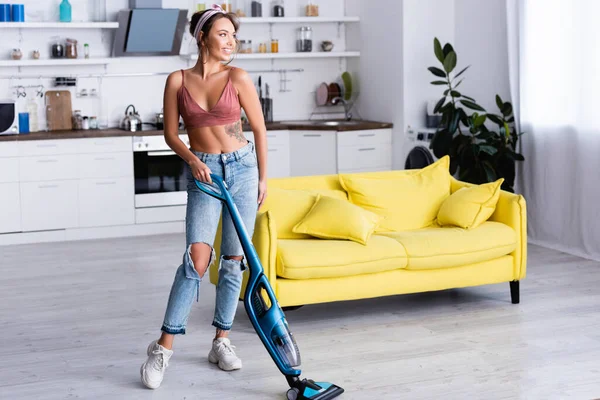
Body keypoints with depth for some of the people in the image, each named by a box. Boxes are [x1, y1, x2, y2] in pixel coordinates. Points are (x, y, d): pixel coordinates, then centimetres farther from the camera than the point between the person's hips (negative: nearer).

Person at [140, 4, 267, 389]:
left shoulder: (238, 78, -4)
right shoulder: (178, 80, -1)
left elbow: (259, 130, 3)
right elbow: (171, 133, 5)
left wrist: (263, 178, 5)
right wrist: (192, 159, -12)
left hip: (242, 169, 1)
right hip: (203, 173, -1)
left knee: (234, 260, 4)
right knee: (197, 258, -15)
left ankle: (222, 341, 18)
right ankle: (164, 346, -8)